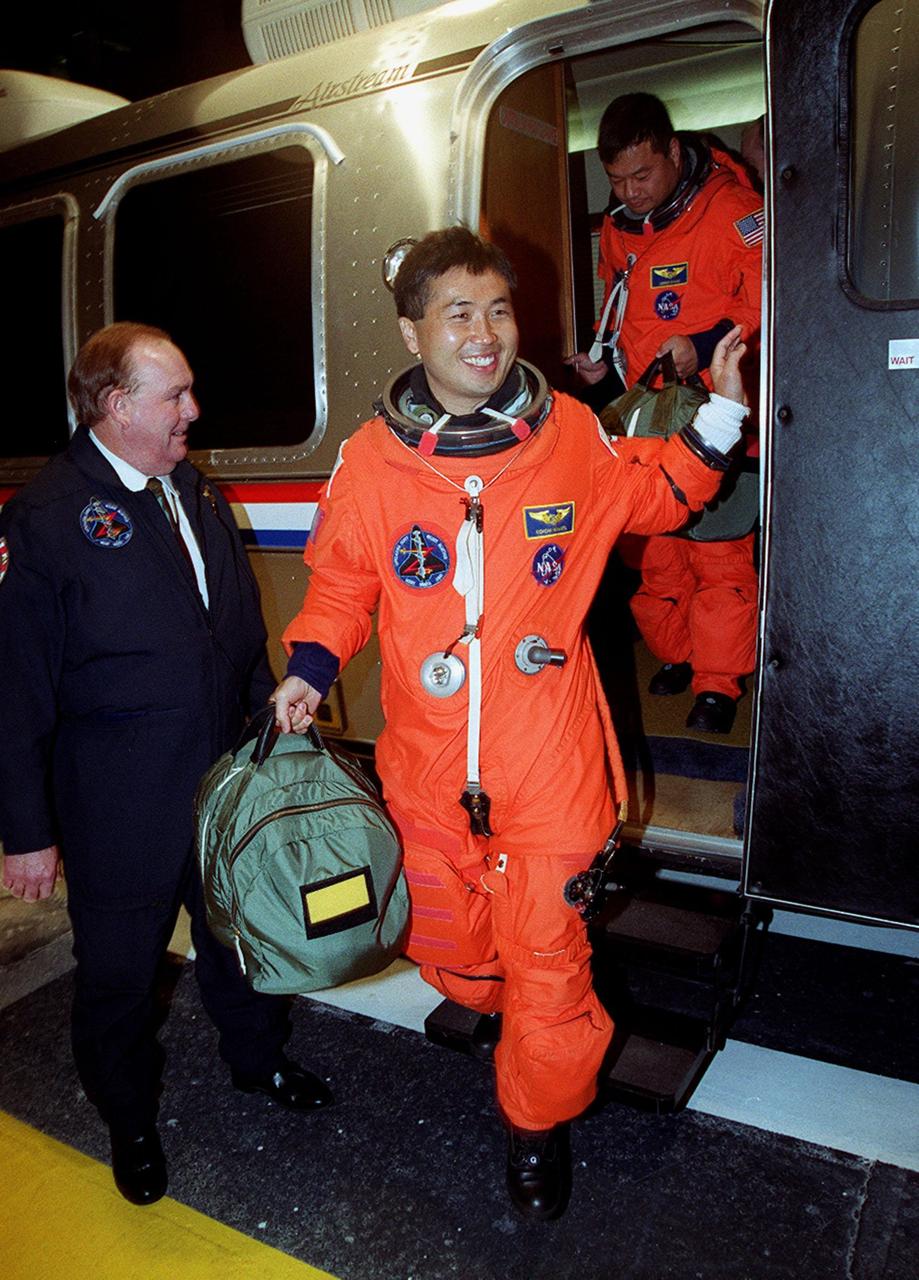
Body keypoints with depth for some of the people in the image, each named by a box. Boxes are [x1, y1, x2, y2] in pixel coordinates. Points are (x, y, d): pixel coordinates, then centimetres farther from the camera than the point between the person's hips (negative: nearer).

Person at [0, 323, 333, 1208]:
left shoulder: (197, 494, 6)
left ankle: (258, 1059, 51)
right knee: (119, 974, 16)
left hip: (229, 784, 6)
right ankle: (130, 1122, 43)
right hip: (119, 811, -5)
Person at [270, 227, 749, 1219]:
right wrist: (309, 670, -6)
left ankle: (539, 1120, 38)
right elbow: (341, 582, 8)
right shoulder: (371, 461, -5)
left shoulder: (571, 437, -3)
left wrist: (719, 417, 6)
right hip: (428, 765, 2)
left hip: (549, 762, -1)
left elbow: (655, 497, 16)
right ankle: (495, 1009, 59)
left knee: (547, 960, 7)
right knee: (448, 947, 21)